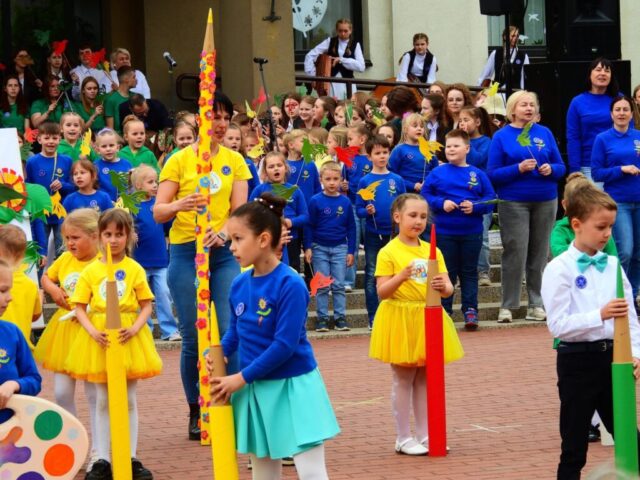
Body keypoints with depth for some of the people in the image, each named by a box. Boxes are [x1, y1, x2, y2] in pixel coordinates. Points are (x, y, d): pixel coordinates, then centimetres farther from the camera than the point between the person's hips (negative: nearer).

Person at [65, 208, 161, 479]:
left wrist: (135, 328, -16)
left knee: (129, 399, 7)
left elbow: (146, 306, 0)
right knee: (102, 401, 5)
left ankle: (131, 457, 13)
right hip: (99, 337, 0)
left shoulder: (134, 269, 0)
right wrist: (92, 331, -15)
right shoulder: (90, 271, 2)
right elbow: (80, 308, 1)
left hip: (128, 336, 0)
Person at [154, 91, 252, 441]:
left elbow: (239, 210, 1)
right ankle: (196, 413, 12)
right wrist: (179, 206, -25)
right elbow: (158, 212, -3)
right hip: (185, 253, -2)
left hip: (224, 254, 2)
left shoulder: (234, 161, 9)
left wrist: (222, 233, -20)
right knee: (193, 339, 0)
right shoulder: (180, 160, 1)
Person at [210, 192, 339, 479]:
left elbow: (285, 345, -23)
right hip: (255, 389, 7)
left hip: (292, 387, -7)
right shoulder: (239, 285, 2)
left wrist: (241, 378, -19)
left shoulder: (290, 285, -20)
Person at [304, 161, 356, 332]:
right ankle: (322, 318, 7)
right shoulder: (315, 201, -5)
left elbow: (351, 228, 6)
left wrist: (351, 251, 4)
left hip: (340, 248, 1)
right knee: (322, 286, 2)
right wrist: (307, 247, -7)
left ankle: (340, 317, 7)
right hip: (320, 248, -1)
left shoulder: (345, 202, 0)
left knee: (339, 285, 3)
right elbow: (309, 226, -2)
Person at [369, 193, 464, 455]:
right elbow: (382, 291, -11)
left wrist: (443, 287, -19)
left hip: (427, 320, 5)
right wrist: (401, 277, -27)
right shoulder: (388, 252, -6)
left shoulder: (432, 251, 8)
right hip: (400, 321, -5)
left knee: (425, 379, 10)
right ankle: (403, 438, 8)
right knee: (403, 380, 2)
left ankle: (425, 435, 17)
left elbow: (448, 288, 4)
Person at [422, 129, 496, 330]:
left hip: (472, 233, 0)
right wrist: (441, 203, -15)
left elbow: (490, 199, 0)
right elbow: (425, 195, 0)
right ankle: (444, 311, 13)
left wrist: (475, 207, -16)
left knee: (469, 272, 8)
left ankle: (470, 310, 12)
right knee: (446, 273, 7)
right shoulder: (437, 173, 0)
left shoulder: (478, 174, 1)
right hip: (445, 232, 0)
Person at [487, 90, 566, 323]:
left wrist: (551, 169, -11)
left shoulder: (545, 133, 8)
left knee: (539, 254, 6)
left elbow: (561, 166, 10)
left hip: (545, 200, 3)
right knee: (515, 253, -6)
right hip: (514, 202, -3)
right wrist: (519, 168, -17)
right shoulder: (501, 136, 1)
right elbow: (493, 173, -4)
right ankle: (507, 306, 0)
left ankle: (537, 304, 13)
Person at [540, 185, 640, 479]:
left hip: (612, 357, 5)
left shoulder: (612, 265, 7)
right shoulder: (559, 269, -8)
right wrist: (599, 316, -26)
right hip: (578, 359, -5)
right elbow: (557, 325, -15)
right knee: (574, 448, 2)